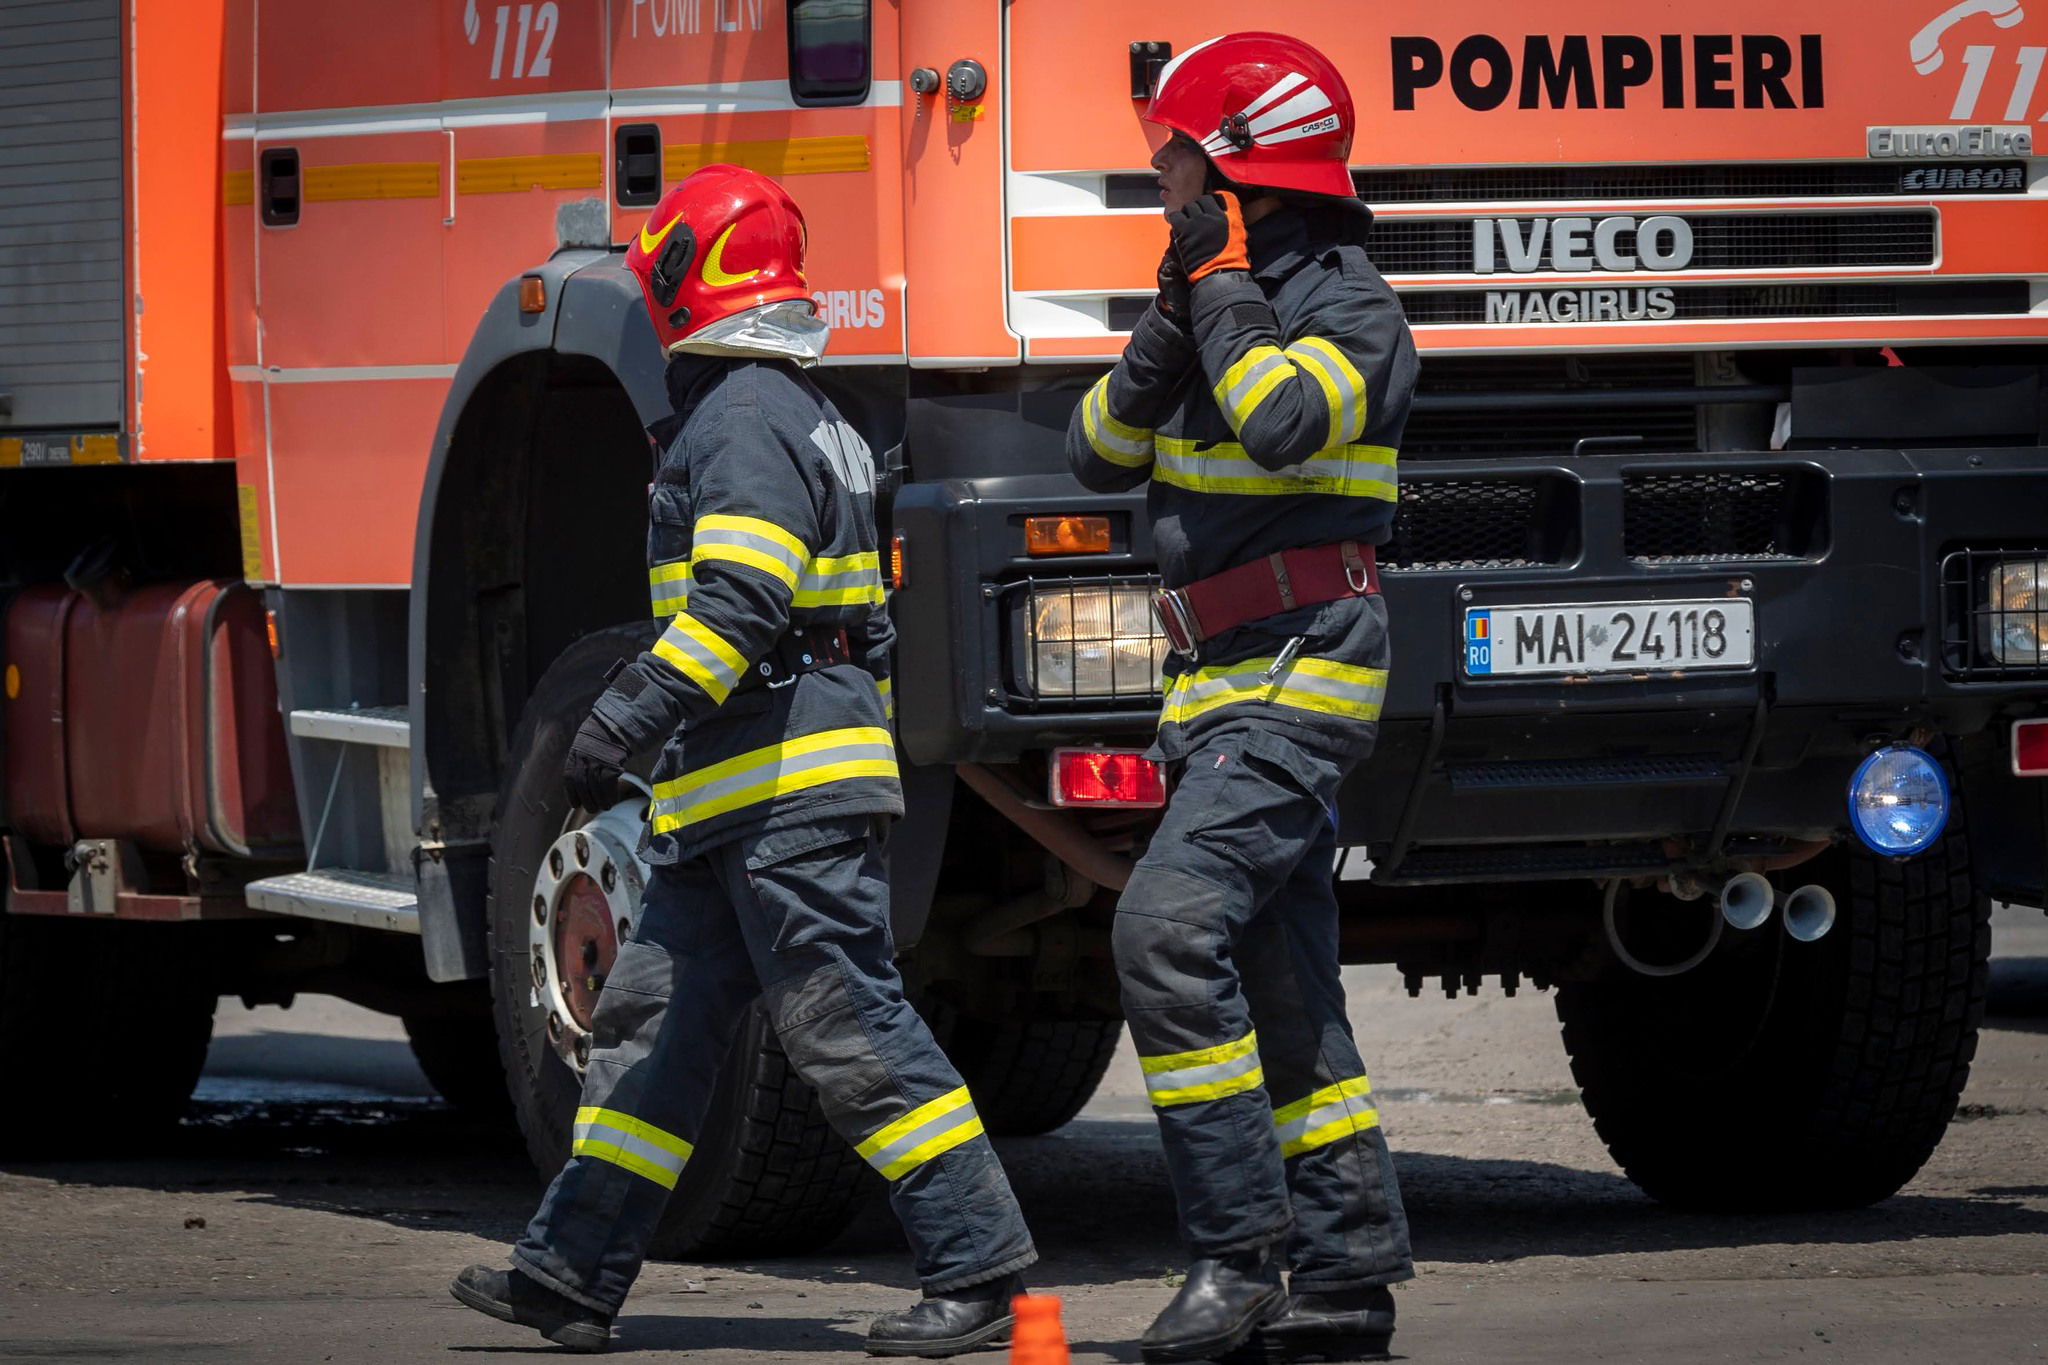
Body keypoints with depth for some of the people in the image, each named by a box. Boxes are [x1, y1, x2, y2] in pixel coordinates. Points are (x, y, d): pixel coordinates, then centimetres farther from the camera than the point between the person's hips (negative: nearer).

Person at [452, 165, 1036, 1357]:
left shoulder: (746, 419, -13)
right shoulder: (805, 415, 19)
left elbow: (739, 600, -25)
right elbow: (866, 619, 23)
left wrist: (633, 715, -28)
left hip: (785, 794, -11)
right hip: (740, 806, 11)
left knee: (851, 1031, -9)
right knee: (653, 1021, 10)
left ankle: (981, 1267, -8)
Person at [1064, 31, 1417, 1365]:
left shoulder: (1347, 304, -10)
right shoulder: (1218, 298, 16)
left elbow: (1285, 424, -28)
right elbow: (1105, 452, 13)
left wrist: (1224, 285, -17)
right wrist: (1171, 323, -3)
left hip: (1300, 677, -10)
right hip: (1221, 690, 10)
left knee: (1173, 926, -23)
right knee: (1282, 985, 9)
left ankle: (1238, 1246, -23)